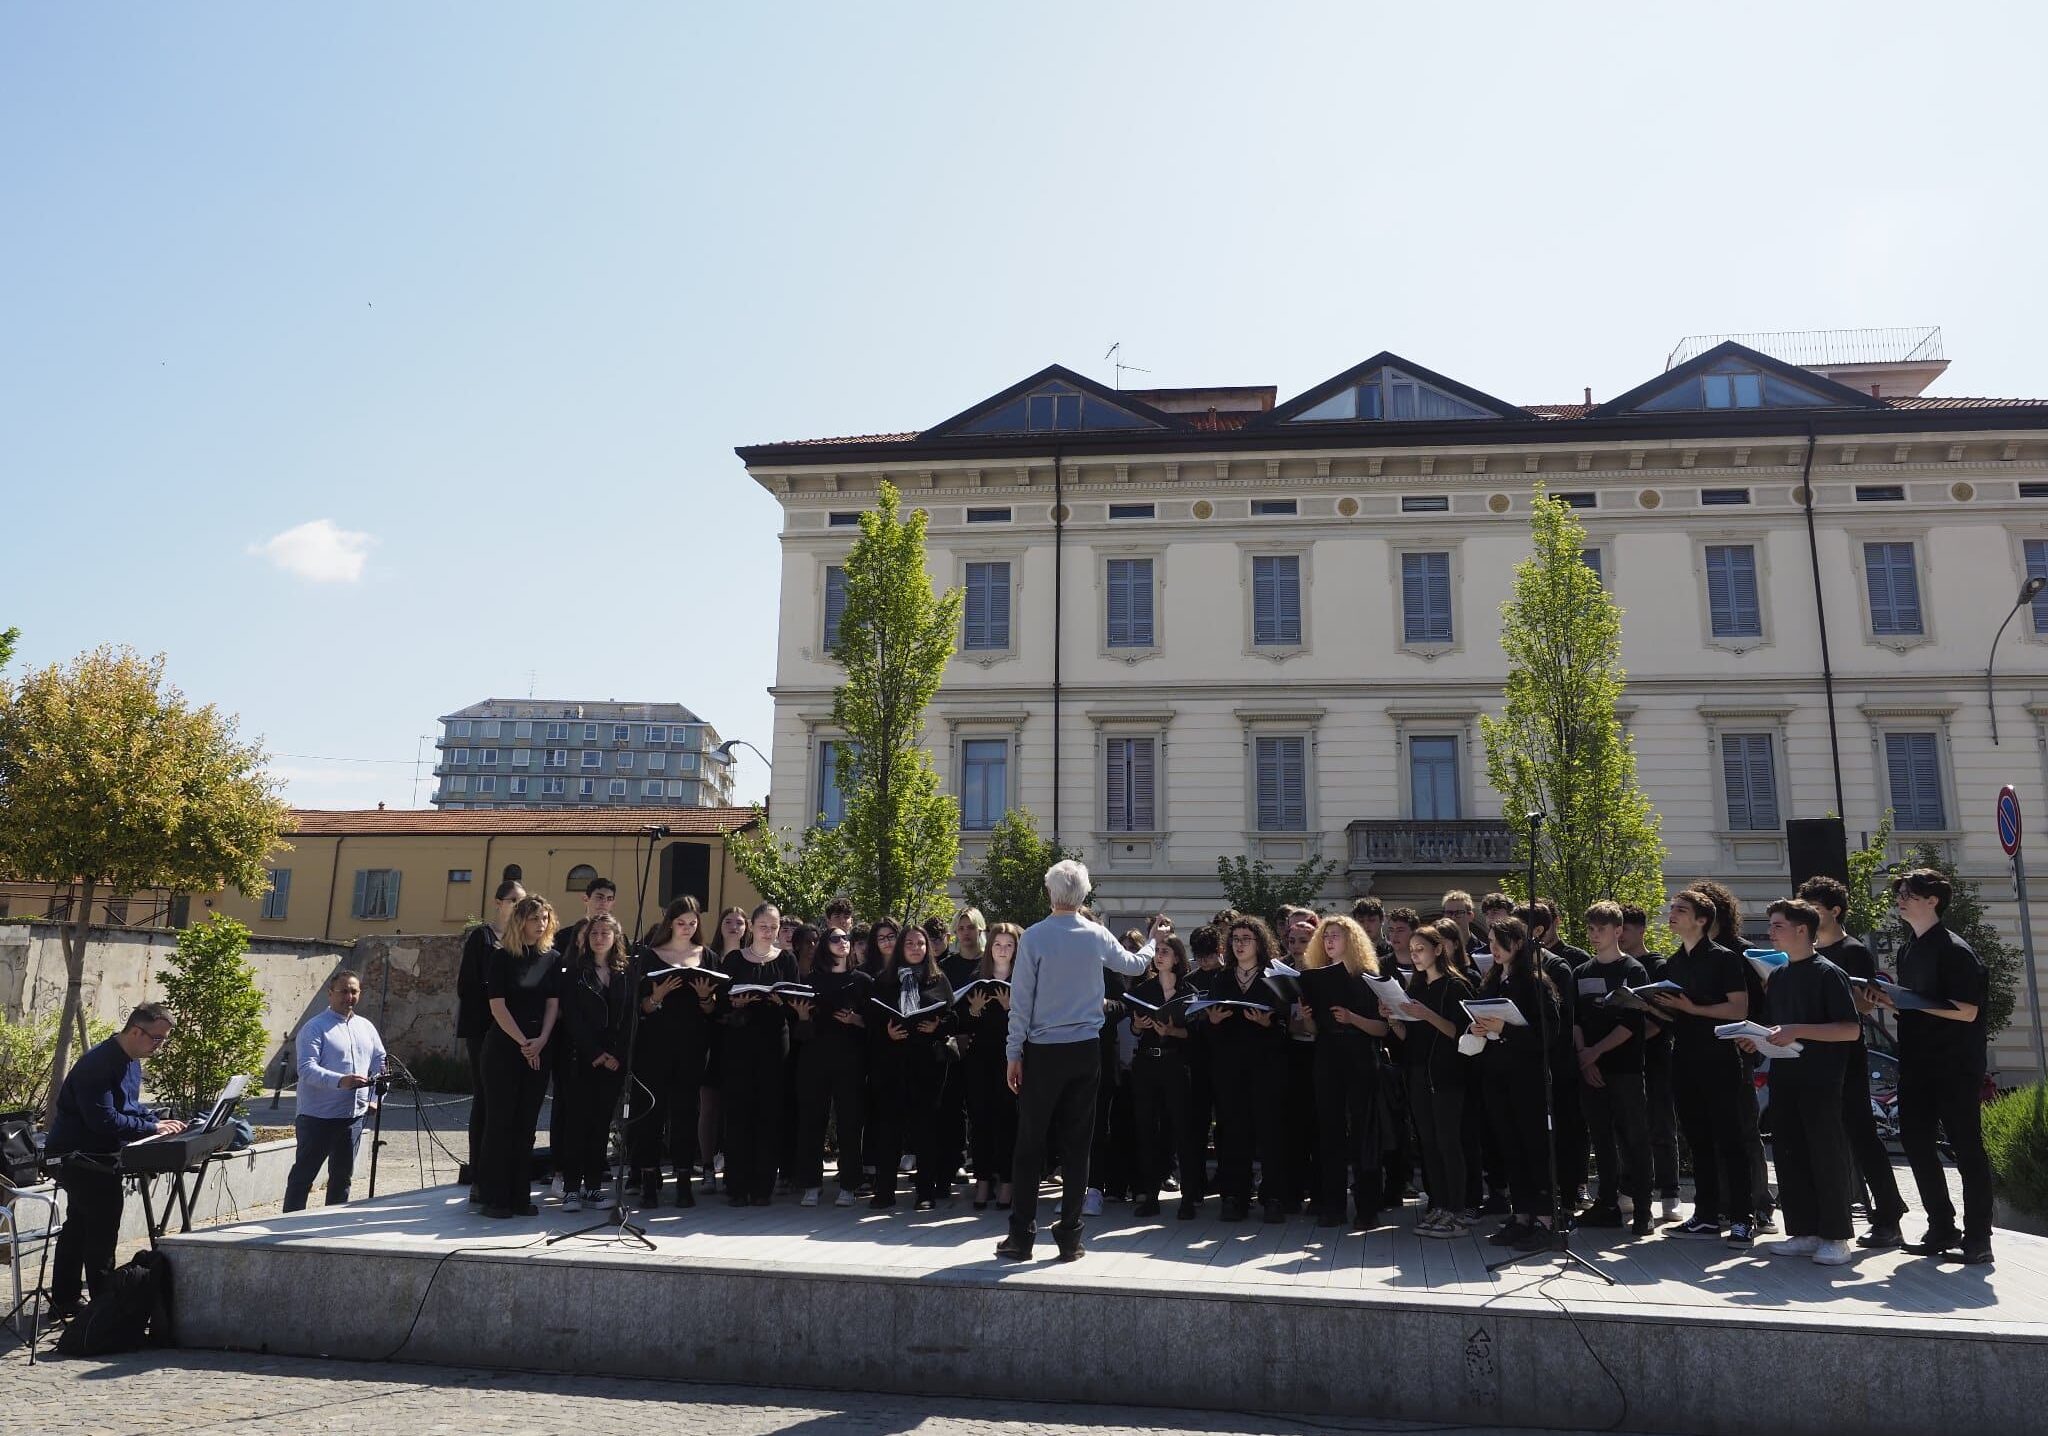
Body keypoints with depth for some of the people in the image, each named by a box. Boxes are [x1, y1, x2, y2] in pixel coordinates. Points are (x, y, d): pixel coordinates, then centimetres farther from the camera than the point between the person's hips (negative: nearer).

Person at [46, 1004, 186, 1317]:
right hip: (79, 1156, -10)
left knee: (78, 1228, 18)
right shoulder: (99, 1063, -24)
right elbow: (103, 1119, -28)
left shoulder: (130, 1062, 9)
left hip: (97, 1157, 10)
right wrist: (152, 1128, -22)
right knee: (102, 1231, -6)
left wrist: (161, 1124, -2)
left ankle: (64, 1301, 28)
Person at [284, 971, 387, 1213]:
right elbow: (307, 1069, -20)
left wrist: (375, 1097, 10)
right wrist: (340, 1081, -34)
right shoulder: (315, 1027, -9)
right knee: (303, 1174, 0)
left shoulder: (366, 1027, 12)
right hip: (318, 1117, -6)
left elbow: (380, 1062, 21)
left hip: (353, 1115, 6)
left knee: (343, 1175, 15)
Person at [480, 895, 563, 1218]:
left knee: (526, 1124, 6)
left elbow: (553, 1004, 5)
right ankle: (495, 1198, 3)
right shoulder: (503, 959, -3)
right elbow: (498, 1006, -8)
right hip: (503, 1049, -4)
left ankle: (519, 1197, 11)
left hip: (538, 1050, 4)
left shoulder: (552, 960, 8)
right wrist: (523, 1042, -12)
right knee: (501, 1121, -2)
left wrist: (540, 1041, -9)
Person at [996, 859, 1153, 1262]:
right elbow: (1135, 965, 20)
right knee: (1076, 1144, 8)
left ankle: (1022, 1236, 9)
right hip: (1086, 1050, 3)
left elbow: (1021, 999, -9)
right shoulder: (1097, 937, 1)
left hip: (1043, 1052, -3)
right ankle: (1069, 1237, 12)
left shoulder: (1034, 936, -10)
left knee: (1030, 1143, 6)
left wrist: (1014, 1053, -2)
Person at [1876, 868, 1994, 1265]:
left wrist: (1910, 1001, -21)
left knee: (1967, 1148, -2)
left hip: (1955, 1067, -8)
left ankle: (1977, 1239, 6)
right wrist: (1890, 1001, 2)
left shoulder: (1955, 950, -10)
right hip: (1916, 1064, 8)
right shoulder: (1907, 951, 15)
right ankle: (1942, 1230, 19)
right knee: (1916, 1143, 8)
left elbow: (1966, 1011, -17)